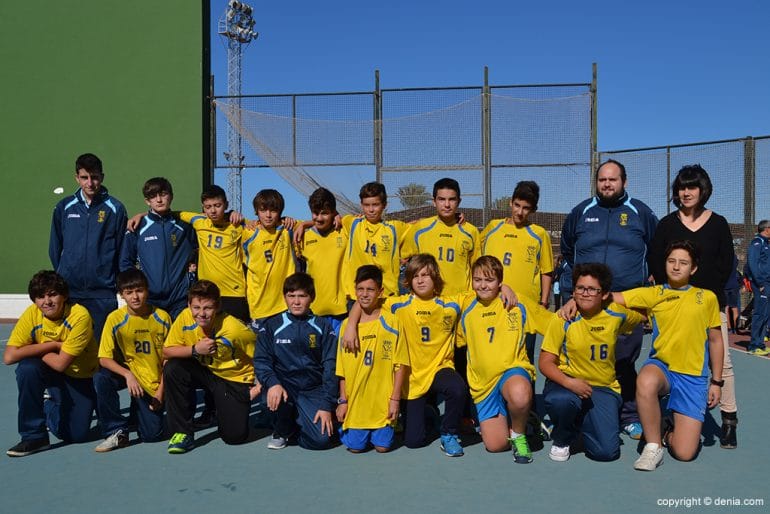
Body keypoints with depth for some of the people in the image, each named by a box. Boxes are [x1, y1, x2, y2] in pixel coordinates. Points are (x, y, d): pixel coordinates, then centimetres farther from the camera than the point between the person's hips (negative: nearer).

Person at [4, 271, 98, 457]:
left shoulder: (80, 316, -29)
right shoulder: (32, 314, -18)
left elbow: (61, 363, -29)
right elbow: (9, 357, -25)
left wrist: (34, 350, -17)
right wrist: (52, 345, -27)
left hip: (81, 378, -2)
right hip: (49, 372, 2)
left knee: (77, 435, -6)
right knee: (27, 368, -32)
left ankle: (49, 408, 29)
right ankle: (34, 435, -16)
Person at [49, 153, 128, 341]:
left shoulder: (115, 208, -1)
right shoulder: (64, 207, 6)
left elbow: (122, 250, 4)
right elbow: (55, 248, 15)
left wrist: (115, 281, 5)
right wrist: (61, 276, 14)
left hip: (103, 293, -2)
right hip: (68, 291, 2)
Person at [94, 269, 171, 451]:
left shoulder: (162, 317, -12)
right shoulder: (115, 319, -13)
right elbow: (105, 359, -14)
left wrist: (160, 391, -8)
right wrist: (128, 375, -30)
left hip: (154, 381, 0)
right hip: (127, 371, 1)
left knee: (152, 434, -10)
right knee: (101, 379, -34)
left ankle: (140, 408, 27)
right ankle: (117, 432, -15)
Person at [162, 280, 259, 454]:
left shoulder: (234, 329, -29)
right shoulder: (185, 318, -19)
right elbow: (167, 351, -12)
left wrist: (260, 384, -16)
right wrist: (195, 349, -27)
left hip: (235, 379, -3)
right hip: (204, 371, 3)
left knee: (235, 436, -12)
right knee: (173, 369, -26)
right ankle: (182, 433, -11)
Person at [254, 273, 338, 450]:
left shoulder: (323, 326, 3)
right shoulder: (272, 326, 3)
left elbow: (330, 367, 0)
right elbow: (261, 361, -3)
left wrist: (327, 406, -8)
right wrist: (272, 383, -24)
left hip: (313, 390, 0)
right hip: (284, 385, 0)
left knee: (322, 439, -19)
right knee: (276, 398, -34)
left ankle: (295, 425, 16)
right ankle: (282, 430, 1)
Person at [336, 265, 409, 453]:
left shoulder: (391, 322, -4)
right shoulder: (347, 324, 3)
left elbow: (400, 364, -3)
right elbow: (342, 367, 6)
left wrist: (395, 399, -7)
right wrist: (342, 400, 2)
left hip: (382, 401, -1)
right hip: (355, 401, 2)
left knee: (382, 446, 1)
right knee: (355, 446, 3)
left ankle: (381, 430, 32)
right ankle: (346, 427, 34)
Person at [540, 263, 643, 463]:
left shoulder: (617, 315, -3)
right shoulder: (564, 319, -11)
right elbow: (546, 363, -13)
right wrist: (569, 382, -26)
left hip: (604, 388, 2)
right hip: (568, 382, -2)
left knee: (606, 451, -17)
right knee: (560, 401, -40)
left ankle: (582, 421, 19)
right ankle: (562, 439, -3)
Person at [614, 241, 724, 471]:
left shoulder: (707, 297, 5)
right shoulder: (653, 294, 3)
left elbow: (715, 341, 11)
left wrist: (716, 381, 11)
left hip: (693, 376, 0)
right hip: (661, 365, 0)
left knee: (684, 453, -8)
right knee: (646, 383, -41)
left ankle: (671, 431, 30)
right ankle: (653, 447, -17)